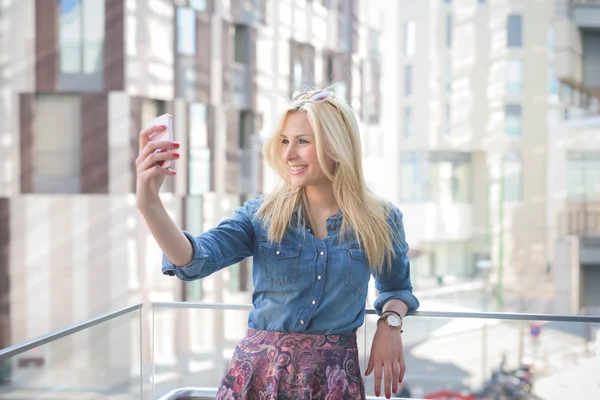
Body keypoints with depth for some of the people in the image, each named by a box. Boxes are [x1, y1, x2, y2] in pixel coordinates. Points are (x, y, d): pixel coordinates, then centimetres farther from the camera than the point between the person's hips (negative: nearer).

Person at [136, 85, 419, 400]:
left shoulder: (382, 221, 0)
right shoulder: (261, 214, -3)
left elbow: (396, 287, 17)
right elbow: (194, 261, -17)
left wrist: (390, 322, -4)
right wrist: (149, 203, -32)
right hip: (261, 371, 0)